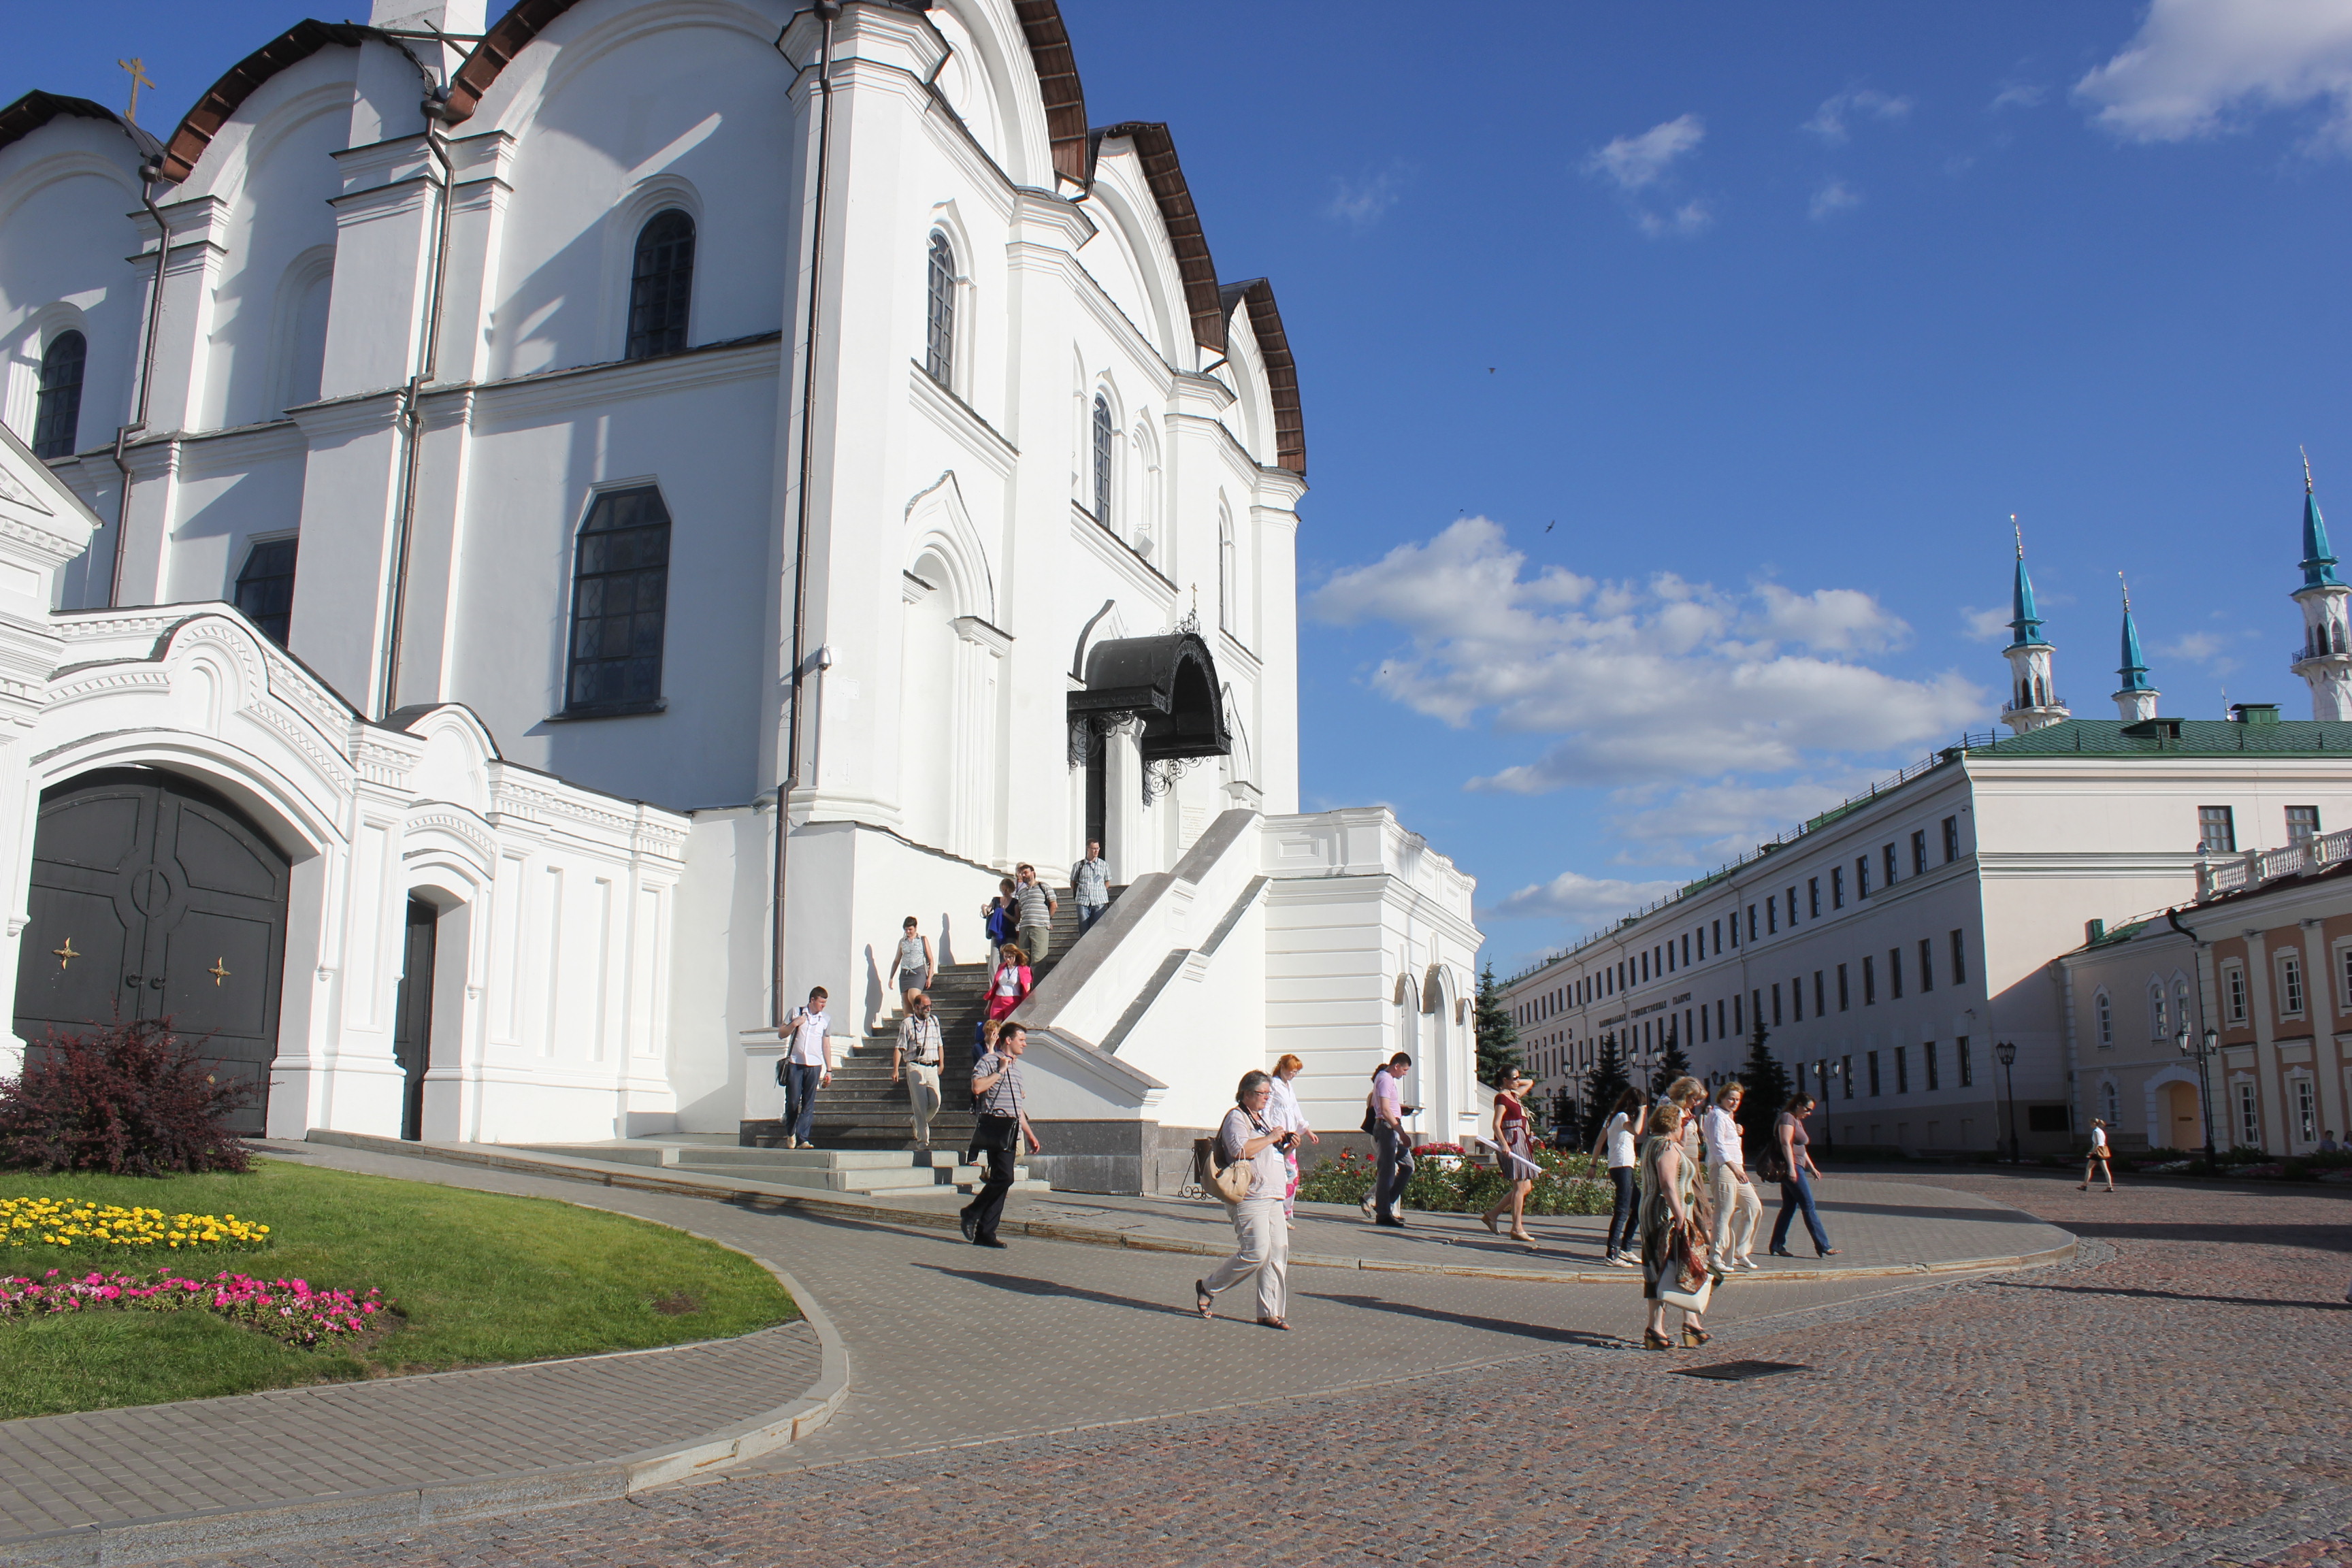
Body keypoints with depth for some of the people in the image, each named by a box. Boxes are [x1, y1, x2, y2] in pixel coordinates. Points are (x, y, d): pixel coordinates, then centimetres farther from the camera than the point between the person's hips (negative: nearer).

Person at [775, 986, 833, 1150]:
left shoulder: (826, 1020, 11)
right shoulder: (796, 1013, 7)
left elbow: (826, 1045, 14)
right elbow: (782, 1034, 12)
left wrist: (829, 1070, 11)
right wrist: (794, 1024, -7)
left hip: (814, 1065, 1)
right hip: (795, 1063, -1)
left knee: (809, 1104, -5)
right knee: (792, 1101, -1)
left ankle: (802, 1138, -4)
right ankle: (790, 1133, 21)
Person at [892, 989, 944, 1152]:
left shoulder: (935, 1021, 15)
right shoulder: (907, 1023, 0)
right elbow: (899, 1047, -2)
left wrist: (941, 1063, 19)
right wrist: (895, 1069, -7)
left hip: (932, 1067, 4)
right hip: (915, 1067, -4)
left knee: (936, 1102, -5)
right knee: (920, 1105, -6)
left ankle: (915, 1121, 24)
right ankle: (923, 1141, -1)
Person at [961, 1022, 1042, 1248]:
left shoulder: (1016, 1066, 22)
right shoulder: (988, 1061, -4)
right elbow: (977, 1087, -24)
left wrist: (1030, 1135, 27)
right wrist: (1000, 1071, -14)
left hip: (1011, 1131, 9)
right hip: (995, 1126, -9)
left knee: (1001, 1179, 5)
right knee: (1004, 1178, -17)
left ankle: (985, 1232, 7)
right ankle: (971, 1215, -1)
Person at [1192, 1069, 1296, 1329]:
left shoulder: (1265, 1119, 23)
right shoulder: (1236, 1117, -6)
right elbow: (1241, 1150, -24)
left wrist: (1288, 1147, 12)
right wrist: (1270, 1138, -15)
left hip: (1273, 1198, 9)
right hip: (1250, 1198, -9)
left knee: (1279, 1251, 1)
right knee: (1257, 1253, -14)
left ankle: (1269, 1312, 7)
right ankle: (1207, 1288, 4)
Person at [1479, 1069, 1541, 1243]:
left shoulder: (1515, 1096, 18)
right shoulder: (1502, 1097, -8)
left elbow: (1530, 1083, 36)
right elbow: (1496, 1125, -16)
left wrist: (1517, 1082, 20)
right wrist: (1503, 1144, -27)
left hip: (1521, 1143, 10)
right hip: (1511, 1142, -10)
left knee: (1526, 1187, 9)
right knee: (1520, 1187, -9)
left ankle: (1492, 1214, 15)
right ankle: (1517, 1229, -5)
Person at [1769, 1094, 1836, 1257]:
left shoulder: (1798, 1121, 23)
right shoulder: (1787, 1118, -8)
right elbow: (1786, 1144, -18)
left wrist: (1812, 1167, 27)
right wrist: (1791, 1168, -24)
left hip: (1796, 1168, 10)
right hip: (1791, 1167, -10)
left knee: (1789, 1208, 8)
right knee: (1809, 1207, -9)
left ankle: (1777, 1246, 9)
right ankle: (1823, 1246, -9)